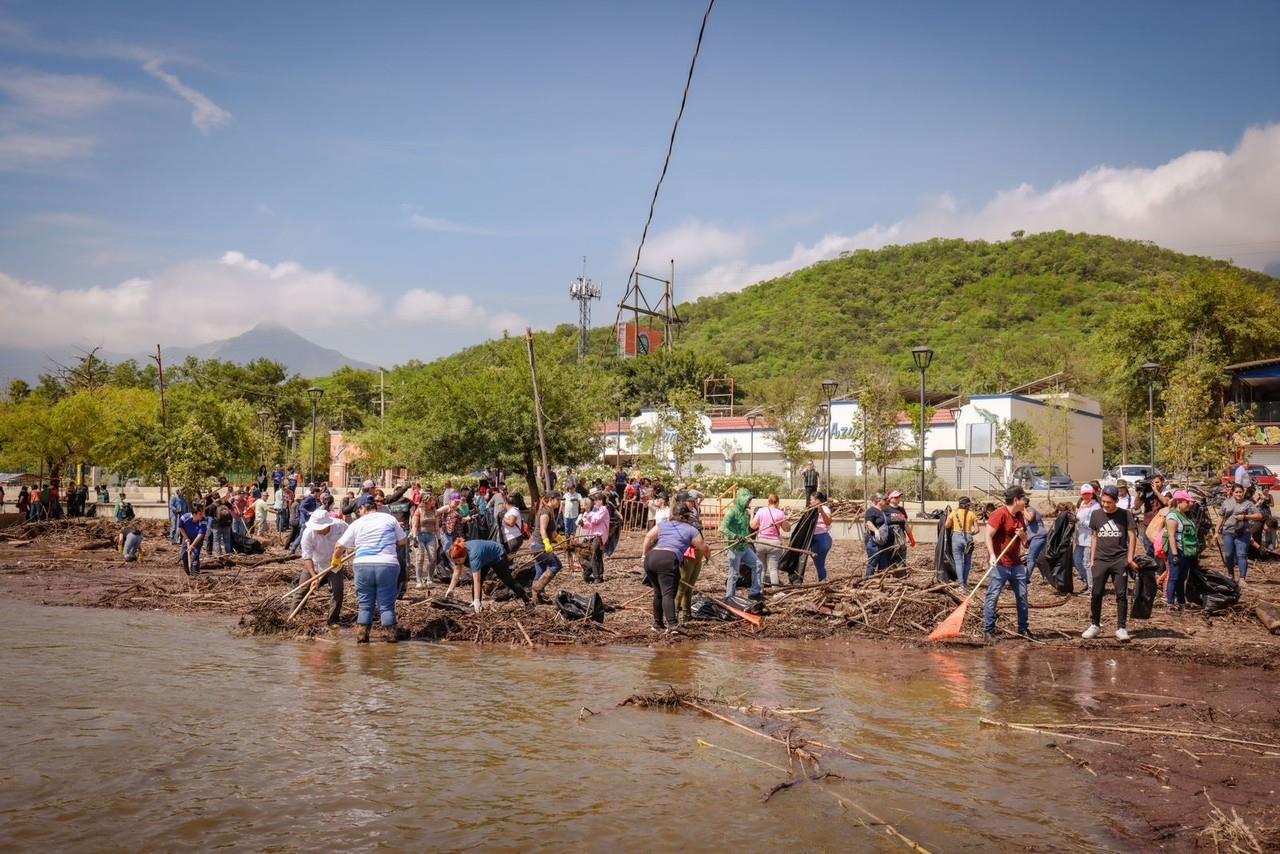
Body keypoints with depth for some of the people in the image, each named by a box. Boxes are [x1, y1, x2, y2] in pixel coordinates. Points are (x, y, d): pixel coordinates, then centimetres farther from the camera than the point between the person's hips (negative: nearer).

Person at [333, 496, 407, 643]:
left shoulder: (357, 524, 6)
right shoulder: (389, 518, 6)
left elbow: (339, 546, 8)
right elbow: (402, 541, 11)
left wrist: (336, 559, 27)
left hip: (363, 566, 0)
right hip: (388, 565, 0)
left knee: (365, 604, 11)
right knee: (386, 604, 7)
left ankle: (362, 635, 9)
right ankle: (390, 635, 8)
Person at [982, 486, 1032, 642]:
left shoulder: (1020, 516, 14)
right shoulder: (1000, 514, -11)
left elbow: (1025, 540, 22)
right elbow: (988, 535, -17)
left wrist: (1022, 534, -1)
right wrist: (992, 555, -29)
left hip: (1016, 563, 8)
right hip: (1000, 563, -8)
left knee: (1022, 596, 10)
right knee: (993, 596, -7)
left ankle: (1023, 628, 21)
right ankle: (988, 631, -3)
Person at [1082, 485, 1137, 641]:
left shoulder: (1125, 515, 0)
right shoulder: (1096, 514, 6)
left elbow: (1132, 536, 1)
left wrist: (1130, 558, -8)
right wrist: (1092, 559, 9)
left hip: (1120, 560, -2)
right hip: (1101, 560, 2)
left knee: (1121, 594, -1)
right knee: (1096, 594, 1)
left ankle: (1121, 628, 6)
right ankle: (1094, 625, 13)